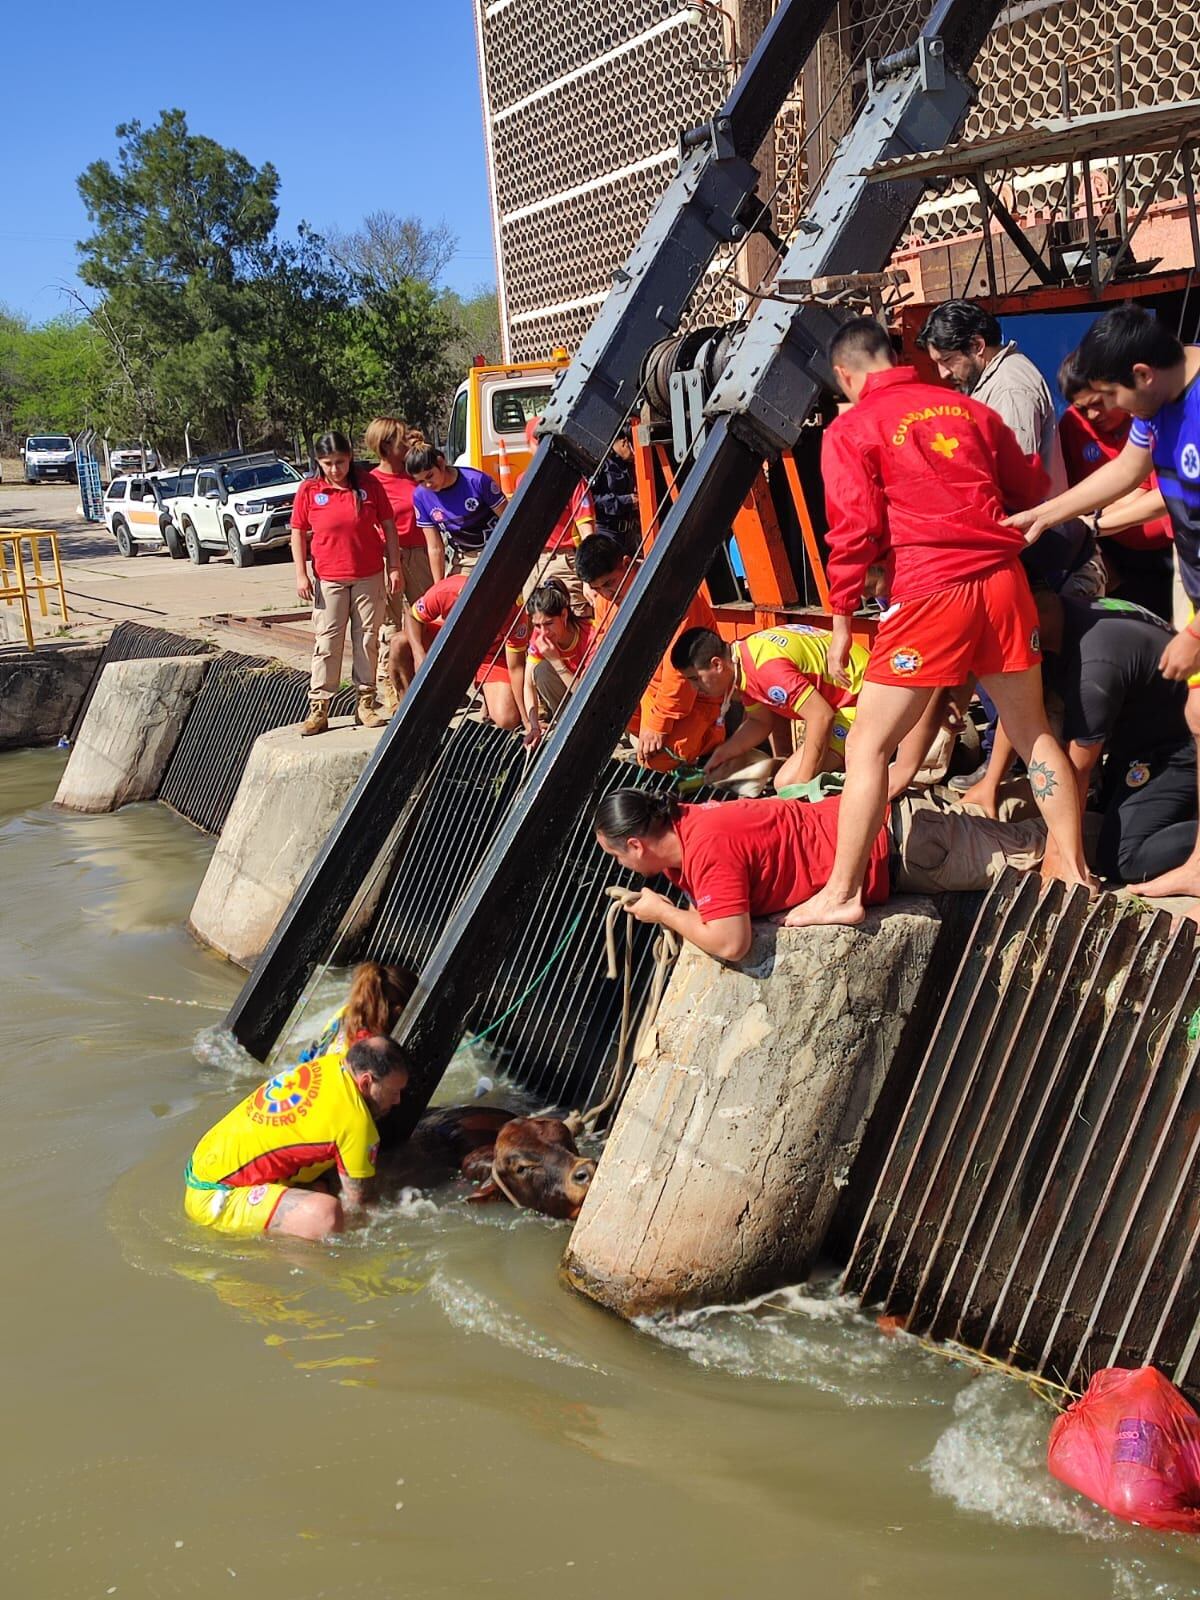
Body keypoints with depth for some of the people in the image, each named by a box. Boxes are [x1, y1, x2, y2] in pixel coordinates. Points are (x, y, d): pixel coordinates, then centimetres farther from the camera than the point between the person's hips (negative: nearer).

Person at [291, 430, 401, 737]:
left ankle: (365, 703, 14)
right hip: (328, 579, -1)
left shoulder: (368, 484, -1)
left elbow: (388, 526, 4)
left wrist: (394, 568, 1)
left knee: (367, 640, 6)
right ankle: (318, 709, 2)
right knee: (326, 643, -1)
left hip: (369, 578, 1)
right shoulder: (309, 490, -2)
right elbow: (298, 534, 3)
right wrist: (301, 575, -3)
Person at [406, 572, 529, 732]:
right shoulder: (444, 592, -35)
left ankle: (488, 694, 14)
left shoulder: (514, 612, -36)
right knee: (400, 644, -25)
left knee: (508, 721, -23)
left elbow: (515, 668, -27)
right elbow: (414, 618, -15)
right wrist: (419, 654, -33)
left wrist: (528, 721, -26)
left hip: (492, 654, -2)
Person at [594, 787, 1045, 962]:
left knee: (1020, 851, 8)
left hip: (891, 843, -7)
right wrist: (667, 910, -2)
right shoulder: (678, 822, -2)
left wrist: (664, 913, -23)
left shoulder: (707, 848, -31)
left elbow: (730, 943, -38)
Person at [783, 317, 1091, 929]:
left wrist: (841, 624, -1)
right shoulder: (967, 407, 13)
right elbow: (1032, 488, 20)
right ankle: (1076, 871, 22)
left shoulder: (850, 430, -1)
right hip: (1004, 579, 5)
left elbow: (853, 533, -8)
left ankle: (842, 894, 0)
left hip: (928, 592, -5)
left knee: (867, 746, 2)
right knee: (1033, 732, 17)